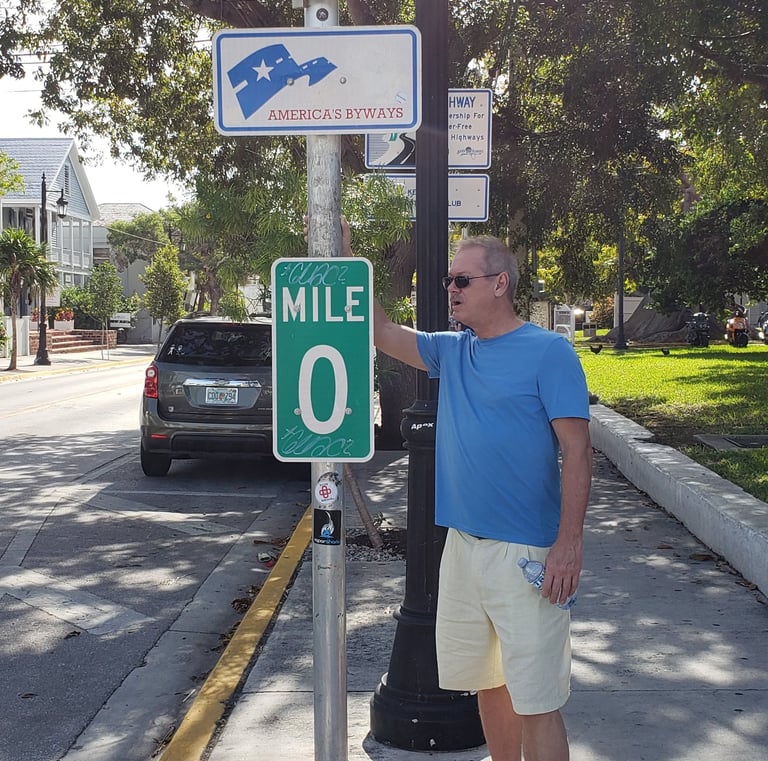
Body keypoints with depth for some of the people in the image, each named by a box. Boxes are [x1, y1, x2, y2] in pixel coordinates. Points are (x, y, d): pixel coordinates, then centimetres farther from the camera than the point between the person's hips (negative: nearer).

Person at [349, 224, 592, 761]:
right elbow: (382, 331, 12)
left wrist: (570, 542, -19)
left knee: (535, 701, -3)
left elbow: (577, 451, -13)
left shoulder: (549, 352, -10)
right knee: (487, 682, 18)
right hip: (463, 545, 7)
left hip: (526, 553, -7)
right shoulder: (452, 351, 10)